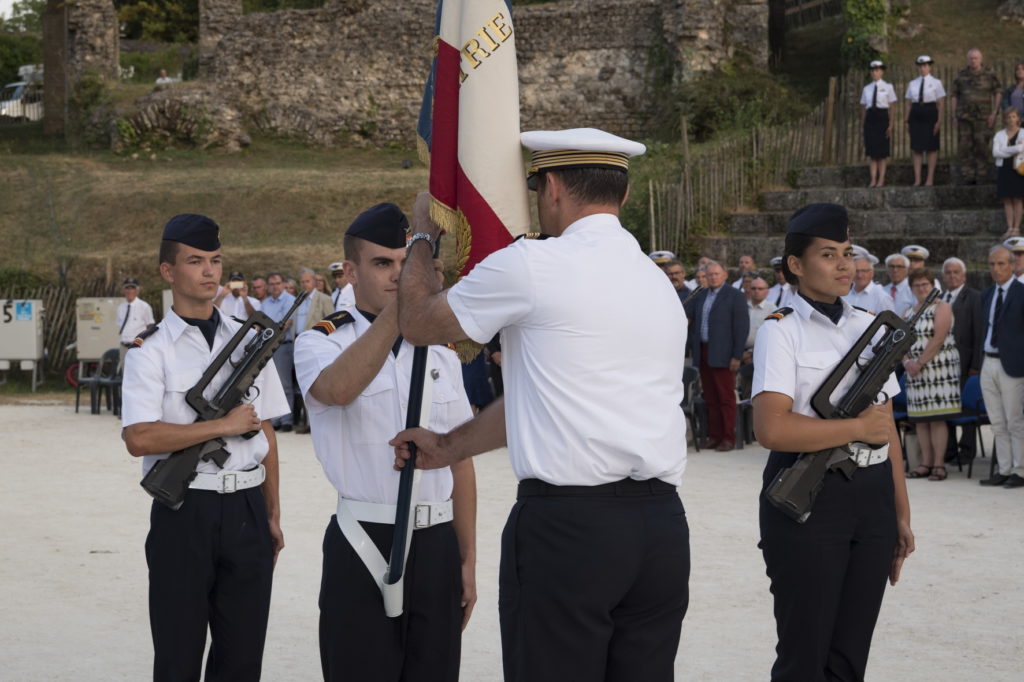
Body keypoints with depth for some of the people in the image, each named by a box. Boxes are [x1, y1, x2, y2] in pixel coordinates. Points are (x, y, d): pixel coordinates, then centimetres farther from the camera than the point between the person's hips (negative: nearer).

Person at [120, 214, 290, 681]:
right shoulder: (151, 350, -4)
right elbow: (139, 438, -16)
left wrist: (272, 514, 11)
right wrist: (224, 426, -14)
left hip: (247, 508, 4)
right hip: (184, 514, -4)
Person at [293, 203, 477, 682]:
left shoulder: (440, 350, 12)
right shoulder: (320, 342, -2)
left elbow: (460, 459, 13)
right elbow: (338, 389, -27)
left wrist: (468, 559, 10)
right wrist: (398, 308, -32)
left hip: (436, 546, 4)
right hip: (364, 545, -4)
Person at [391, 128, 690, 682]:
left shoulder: (532, 265, -6)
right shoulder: (658, 283, 16)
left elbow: (417, 322, 9)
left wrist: (422, 236, 26)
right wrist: (450, 446, 29)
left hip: (565, 528, -7)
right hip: (662, 526, 7)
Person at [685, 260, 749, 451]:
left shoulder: (735, 296, -2)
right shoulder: (700, 296, 15)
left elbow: (741, 326, -7)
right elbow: (687, 316, 13)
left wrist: (737, 355, -12)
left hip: (722, 355, -5)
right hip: (703, 353, 5)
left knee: (726, 398, -2)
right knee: (710, 398, 8)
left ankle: (728, 438, 1)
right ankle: (714, 435, 13)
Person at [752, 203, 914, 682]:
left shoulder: (870, 328, 12)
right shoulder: (781, 331, -6)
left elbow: (887, 428, 14)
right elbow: (771, 428, -19)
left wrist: (901, 514, 10)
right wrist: (858, 427, -12)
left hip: (873, 498, 5)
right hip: (807, 500, -5)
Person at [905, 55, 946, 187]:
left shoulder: (936, 82, 2)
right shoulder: (913, 84, 10)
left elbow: (941, 103, -1)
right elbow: (909, 103, 11)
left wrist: (939, 120, -9)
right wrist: (906, 120, 4)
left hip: (930, 113, -3)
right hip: (916, 115, 3)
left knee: (932, 147, 0)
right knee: (917, 148, 1)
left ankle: (930, 179, 4)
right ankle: (917, 179, 2)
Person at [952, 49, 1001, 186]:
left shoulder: (990, 75, 4)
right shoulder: (961, 76, 10)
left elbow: (998, 93, 5)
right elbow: (954, 96, 14)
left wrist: (994, 113, -4)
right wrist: (955, 115, 5)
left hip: (983, 117, -2)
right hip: (964, 117, 2)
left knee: (982, 147, -4)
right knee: (964, 148, -2)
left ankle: (981, 177, 1)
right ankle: (967, 177, 2)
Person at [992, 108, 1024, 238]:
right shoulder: (999, 135, 10)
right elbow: (995, 152, -4)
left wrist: (1005, 150, -11)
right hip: (1003, 168, 3)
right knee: (1007, 200, 3)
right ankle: (1009, 228, 7)